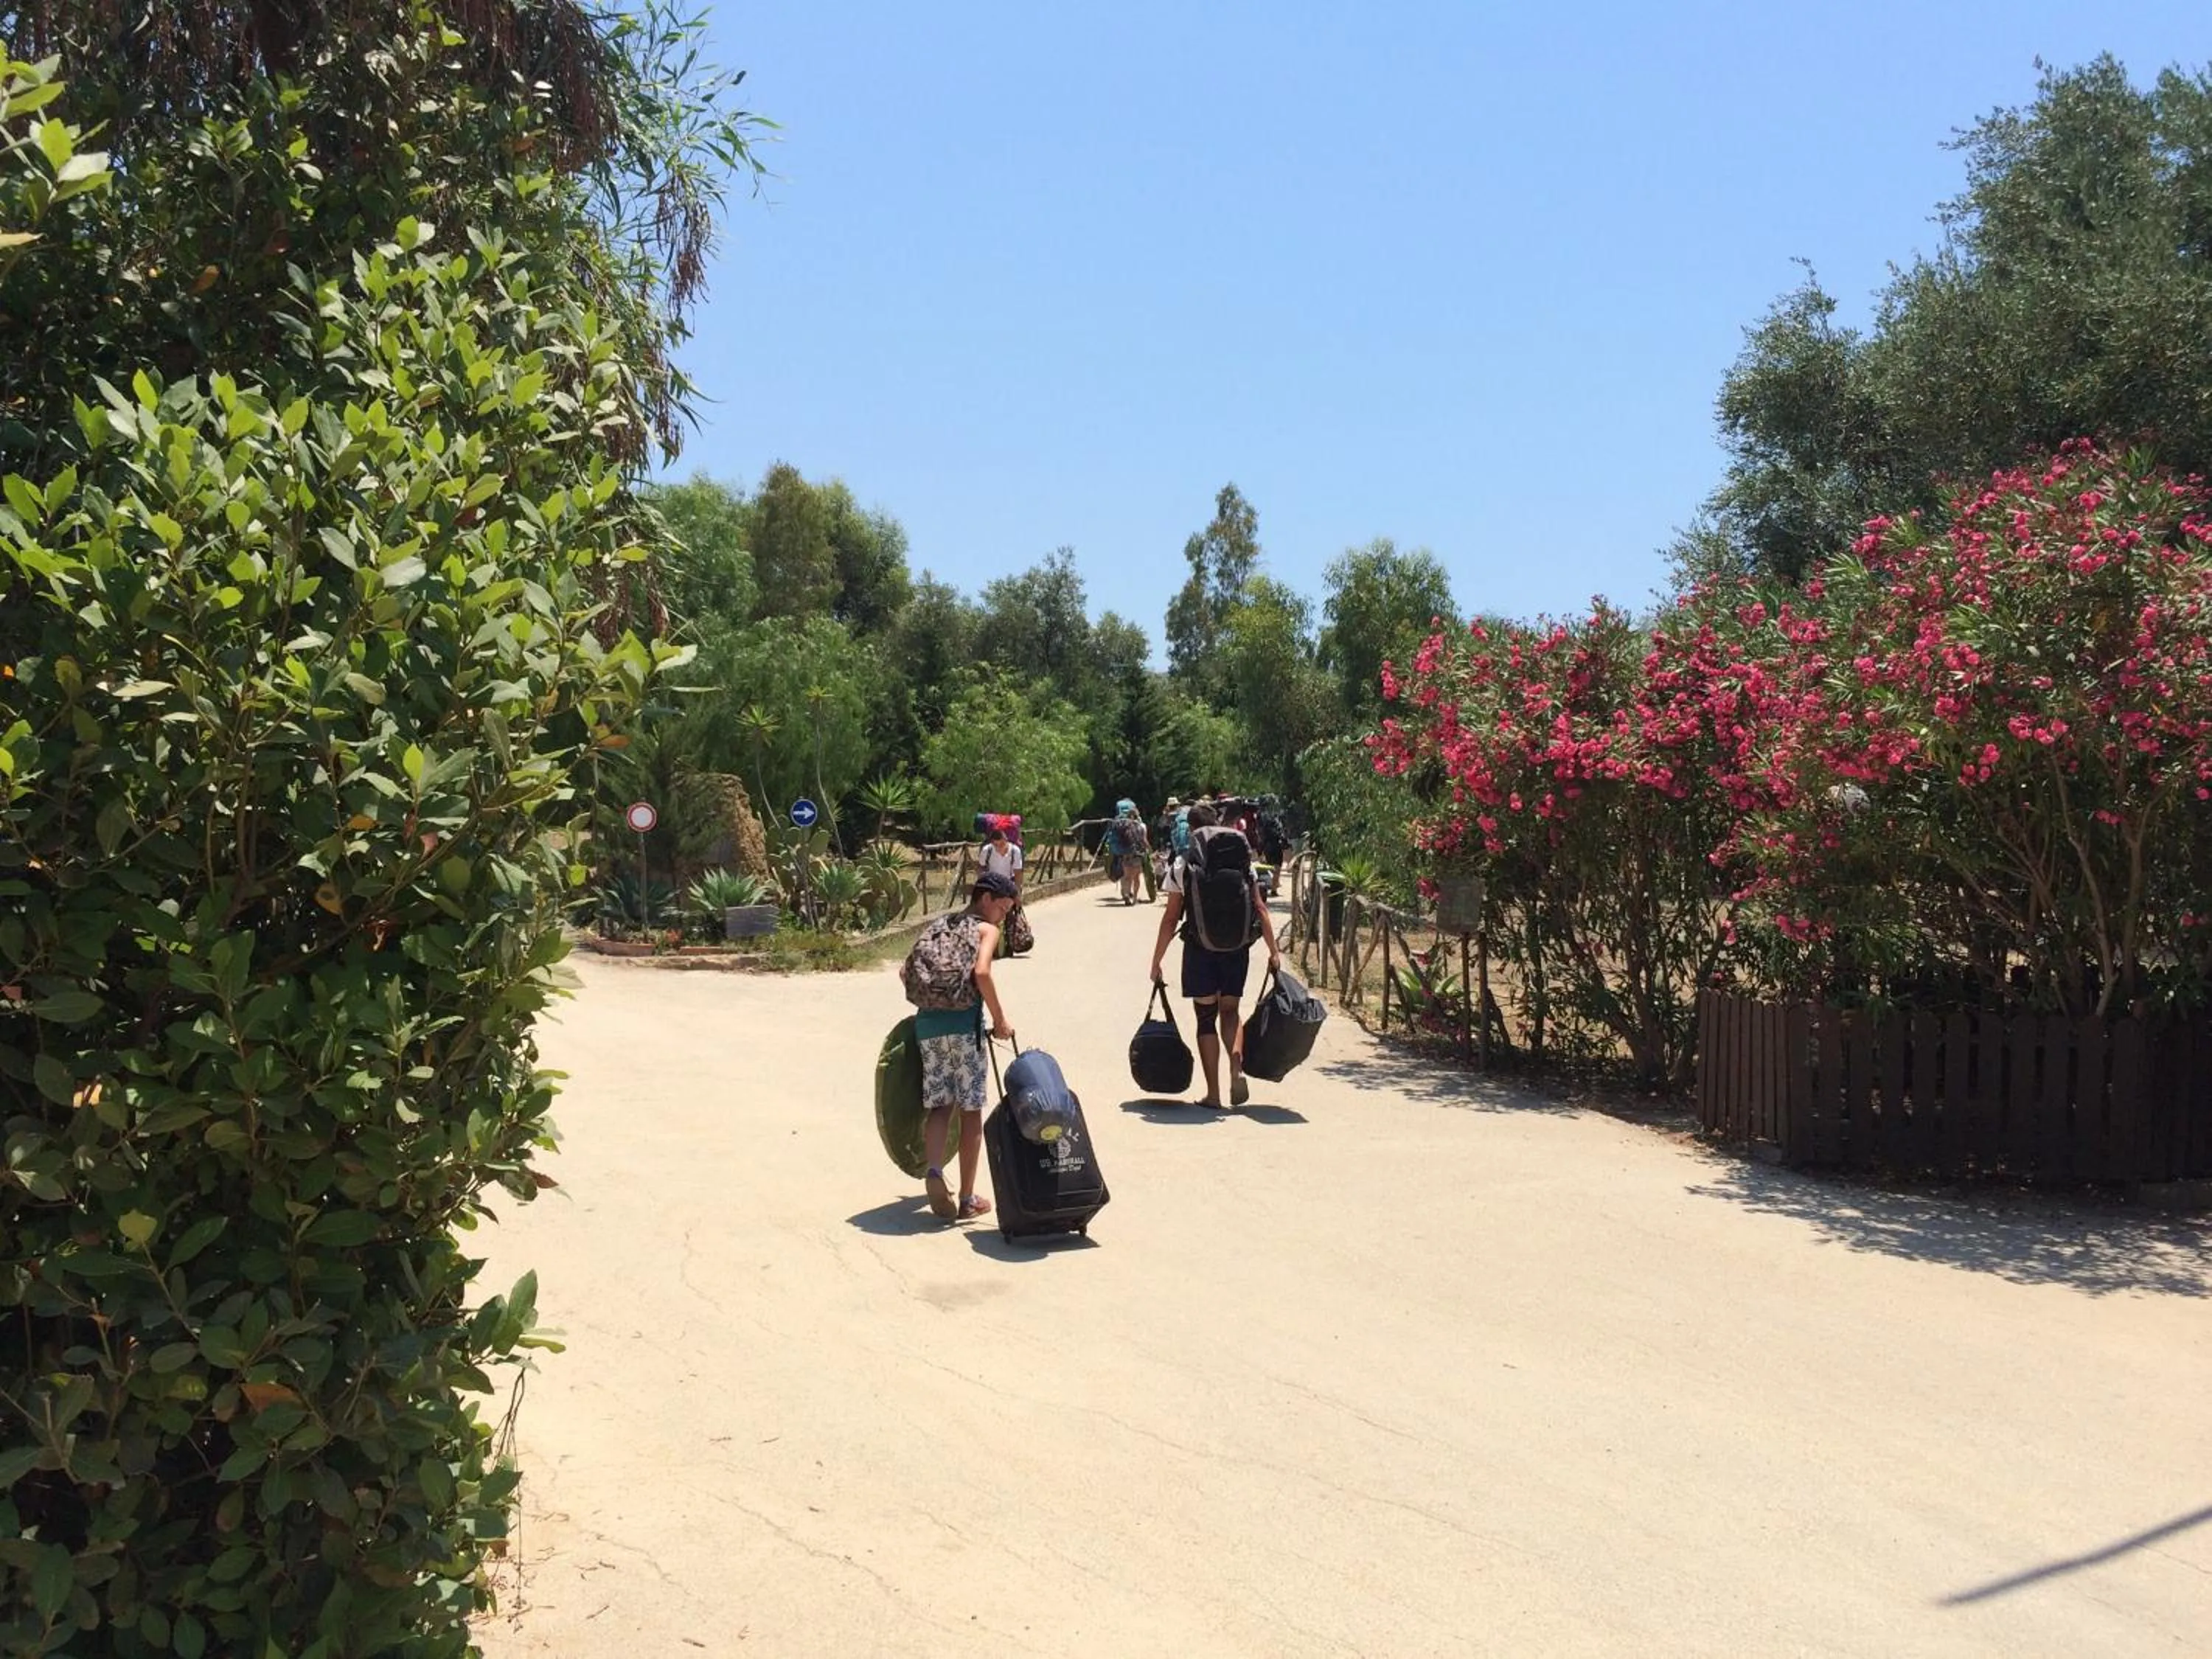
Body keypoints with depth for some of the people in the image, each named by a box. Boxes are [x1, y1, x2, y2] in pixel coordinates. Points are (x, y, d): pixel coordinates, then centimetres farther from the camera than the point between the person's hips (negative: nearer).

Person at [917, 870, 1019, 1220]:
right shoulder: (986, 930, 1)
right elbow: (981, 973, -17)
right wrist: (1000, 1020, -10)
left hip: (927, 1023, 5)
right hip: (964, 1023, -5)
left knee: (939, 1105, 11)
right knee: (971, 1111, 6)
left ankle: (934, 1171, -15)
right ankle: (968, 1199, 11)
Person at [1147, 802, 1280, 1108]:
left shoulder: (1182, 866, -3)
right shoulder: (1243, 860, 3)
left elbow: (1171, 919, -3)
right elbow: (1260, 908, 1)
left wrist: (1156, 962, 3)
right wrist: (1273, 951, 6)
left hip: (1200, 950, -2)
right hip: (1237, 948, 2)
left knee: (1206, 1017, 8)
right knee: (1229, 1012, 18)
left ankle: (1213, 1093, 8)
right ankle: (1237, 1069, -6)